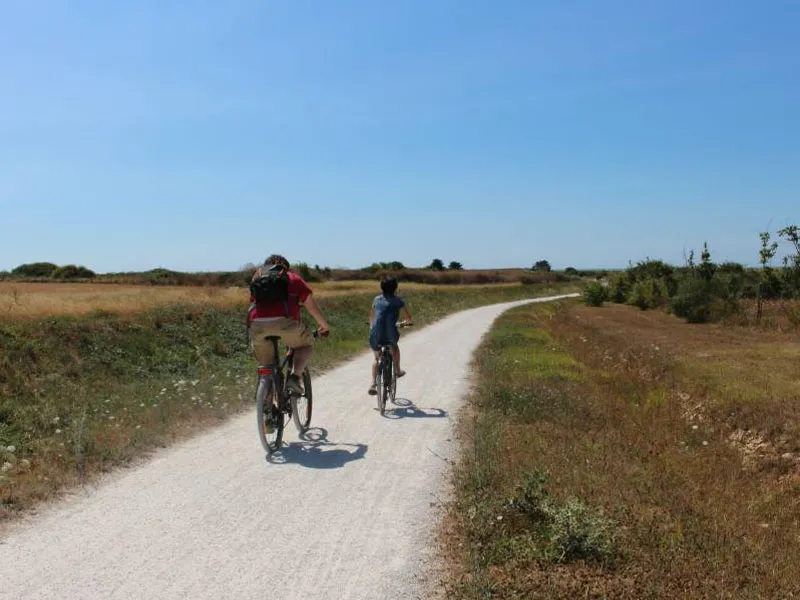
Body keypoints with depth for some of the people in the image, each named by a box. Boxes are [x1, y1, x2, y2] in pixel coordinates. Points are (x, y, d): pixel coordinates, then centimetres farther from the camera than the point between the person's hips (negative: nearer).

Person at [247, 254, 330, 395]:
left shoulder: (257, 279, 32)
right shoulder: (292, 278, 24)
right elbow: (311, 306, 22)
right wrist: (324, 326, 35)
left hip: (256, 325, 3)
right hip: (284, 321, -3)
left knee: (266, 366, 21)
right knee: (305, 345, 23)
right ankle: (294, 377, 0)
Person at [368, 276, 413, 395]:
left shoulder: (377, 299, 16)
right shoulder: (398, 301, 9)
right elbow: (409, 318, 21)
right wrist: (409, 322, 43)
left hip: (375, 335, 2)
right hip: (390, 334, -2)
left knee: (377, 358, 23)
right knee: (394, 345, 34)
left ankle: (373, 384, 8)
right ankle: (397, 371, 42)